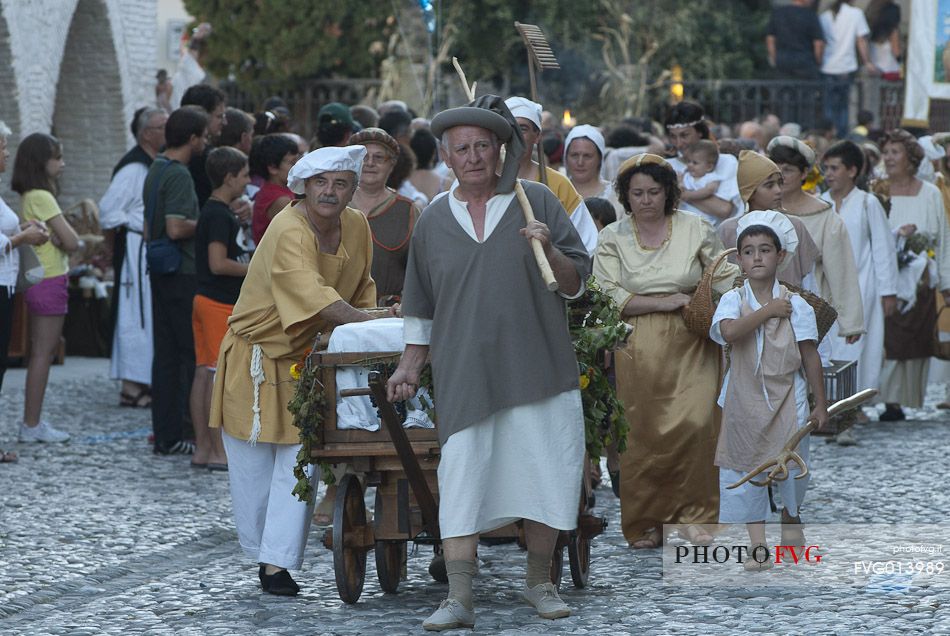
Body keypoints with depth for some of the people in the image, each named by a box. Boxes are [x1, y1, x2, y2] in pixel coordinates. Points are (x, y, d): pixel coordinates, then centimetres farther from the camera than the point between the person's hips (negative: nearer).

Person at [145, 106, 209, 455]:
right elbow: (176, 228, -24)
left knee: (165, 353, 9)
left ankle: (165, 435, 11)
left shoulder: (155, 171, 13)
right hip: (182, 272, -9)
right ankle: (179, 435, -4)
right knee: (193, 354, -4)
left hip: (160, 270, 9)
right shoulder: (179, 175, -17)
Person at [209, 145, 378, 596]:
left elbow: (362, 290, 15)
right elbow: (315, 298, -36)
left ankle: (278, 563, -5)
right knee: (253, 465, 4)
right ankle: (264, 556, 20)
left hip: (306, 357, 5)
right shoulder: (288, 232, -23)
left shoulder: (356, 227, 0)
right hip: (257, 354, -5)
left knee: (300, 462, -5)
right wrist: (372, 321, -44)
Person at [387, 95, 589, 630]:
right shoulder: (434, 220, 11)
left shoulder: (537, 201, 4)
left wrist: (549, 250, -13)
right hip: (465, 375, 1)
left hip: (537, 368, -1)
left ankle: (540, 582, 19)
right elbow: (423, 306, 20)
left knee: (544, 474, 2)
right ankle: (459, 600, -9)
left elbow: (576, 283, 5)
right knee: (461, 480, -8)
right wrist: (411, 366, 16)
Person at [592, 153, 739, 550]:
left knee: (694, 424, -15)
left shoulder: (695, 229, 6)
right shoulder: (612, 238, 6)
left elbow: (726, 278, 8)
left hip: (690, 344, 0)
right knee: (642, 433, -3)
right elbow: (607, 297, -2)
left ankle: (693, 514, -2)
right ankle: (647, 523, 8)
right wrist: (664, 303, -9)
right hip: (638, 349, 0)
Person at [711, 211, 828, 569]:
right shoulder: (732, 300, -3)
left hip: (786, 399, 0)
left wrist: (821, 405, 1)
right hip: (744, 400, 0)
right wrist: (768, 311, -19)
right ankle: (757, 543, 9)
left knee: (790, 464, 7)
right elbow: (729, 331, -25)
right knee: (746, 469, 1)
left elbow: (811, 357, -1)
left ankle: (790, 517, 37)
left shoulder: (796, 305, -4)